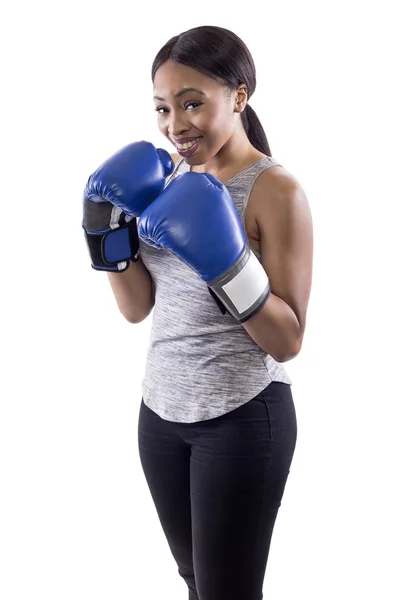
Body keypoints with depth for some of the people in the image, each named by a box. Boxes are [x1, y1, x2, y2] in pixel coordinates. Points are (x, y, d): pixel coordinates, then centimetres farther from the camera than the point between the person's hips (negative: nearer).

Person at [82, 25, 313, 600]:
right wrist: (108, 230, -7)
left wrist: (227, 265, -28)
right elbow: (137, 308, 7)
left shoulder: (276, 191, -14)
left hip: (242, 419, -6)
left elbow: (288, 341, -15)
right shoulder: (167, 175, 5)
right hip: (162, 410, 6)